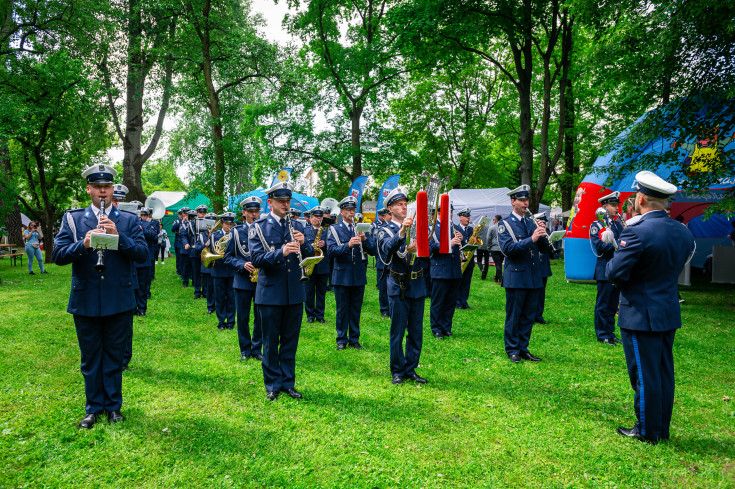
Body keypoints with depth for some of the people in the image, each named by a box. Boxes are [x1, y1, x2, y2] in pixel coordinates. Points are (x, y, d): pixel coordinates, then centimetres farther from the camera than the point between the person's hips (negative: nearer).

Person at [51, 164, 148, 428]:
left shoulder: (128, 220, 4)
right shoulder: (72, 219, 5)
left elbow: (143, 255, -6)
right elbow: (57, 255, -5)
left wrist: (118, 237, -21)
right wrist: (83, 244, -23)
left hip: (119, 302, -1)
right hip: (85, 302, 1)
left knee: (114, 356, 10)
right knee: (90, 357, 12)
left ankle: (113, 406, 25)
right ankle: (93, 408, 26)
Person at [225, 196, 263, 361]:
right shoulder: (236, 231, 3)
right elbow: (228, 256, 4)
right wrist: (242, 265, -13)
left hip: (262, 281, 1)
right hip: (242, 281, -1)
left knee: (260, 318, 6)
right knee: (243, 318, 5)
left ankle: (257, 349, 20)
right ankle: (245, 350, 19)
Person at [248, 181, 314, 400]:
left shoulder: (296, 226, 10)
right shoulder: (259, 227, -2)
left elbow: (310, 255, 9)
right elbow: (256, 259, -13)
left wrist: (303, 244, -12)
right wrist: (281, 252, -28)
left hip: (295, 292, 4)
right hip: (270, 293, -3)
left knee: (290, 341, 12)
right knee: (271, 342, 6)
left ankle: (288, 383, 25)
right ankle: (272, 386, 21)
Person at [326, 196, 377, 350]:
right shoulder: (334, 229, 1)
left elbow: (373, 251, 2)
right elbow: (331, 250, -14)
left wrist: (365, 240, -16)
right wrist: (348, 245, -29)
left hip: (359, 275, 3)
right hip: (342, 276, -2)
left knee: (356, 308, 10)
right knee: (342, 309, 5)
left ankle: (354, 338, 22)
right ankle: (342, 339, 17)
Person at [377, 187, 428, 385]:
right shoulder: (385, 231, -1)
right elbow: (387, 249, -22)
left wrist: (415, 249, -20)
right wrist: (401, 232, -37)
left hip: (417, 285, 4)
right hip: (399, 287, -4)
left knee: (416, 332, 9)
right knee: (397, 332, 1)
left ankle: (411, 369, 22)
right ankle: (397, 372, 14)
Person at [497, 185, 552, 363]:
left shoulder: (532, 223, 14)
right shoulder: (505, 224, -3)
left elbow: (544, 248, 10)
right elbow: (507, 248, -17)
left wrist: (543, 234, -9)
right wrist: (531, 239, -25)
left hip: (534, 278, 6)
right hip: (516, 278, -5)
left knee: (529, 316, 11)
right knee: (513, 316, 2)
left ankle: (523, 348, 22)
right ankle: (512, 350, 13)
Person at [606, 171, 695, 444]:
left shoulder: (636, 233, -21)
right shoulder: (683, 232, 4)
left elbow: (615, 274, -21)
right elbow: (677, 267, 14)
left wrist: (614, 256, -2)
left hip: (641, 316, -8)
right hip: (669, 313, 8)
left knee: (644, 375, 4)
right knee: (664, 372, 17)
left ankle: (647, 431, 17)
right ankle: (662, 427, 30)